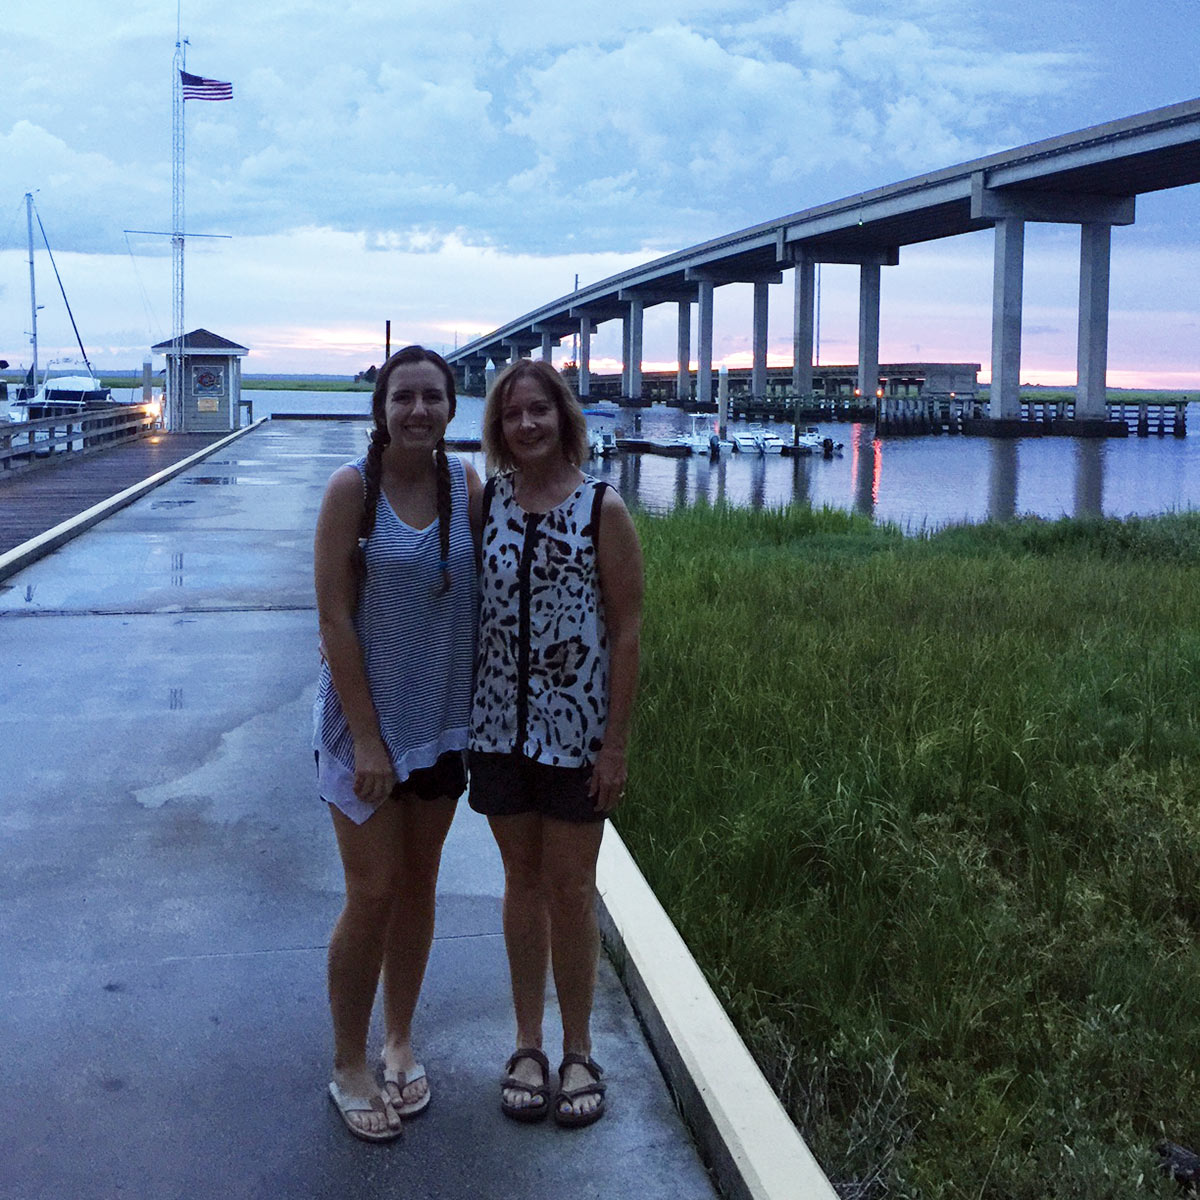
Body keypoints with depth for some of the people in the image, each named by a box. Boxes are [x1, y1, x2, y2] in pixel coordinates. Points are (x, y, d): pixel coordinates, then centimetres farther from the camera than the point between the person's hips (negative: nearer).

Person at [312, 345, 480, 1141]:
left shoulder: (468, 484, -3)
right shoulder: (354, 488, -13)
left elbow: (490, 594, 3)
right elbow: (334, 617, -14)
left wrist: (488, 714, -2)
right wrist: (366, 738, -15)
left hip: (442, 718, 4)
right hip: (364, 717, -4)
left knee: (419, 883, 14)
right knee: (373, 894, 1)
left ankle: (400, 1042, 33)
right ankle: (348, 1067, 20)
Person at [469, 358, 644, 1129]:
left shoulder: (603, 509, -7)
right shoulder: (482, 503, 2)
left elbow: (628, 630, -8)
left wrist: (616, 743, -10)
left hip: (577, 729, -3)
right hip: (500, 725, 3)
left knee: (570, 889, 6)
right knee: (522, 882, 13)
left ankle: (579, 1052, 23)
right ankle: (528, 1047, 27)